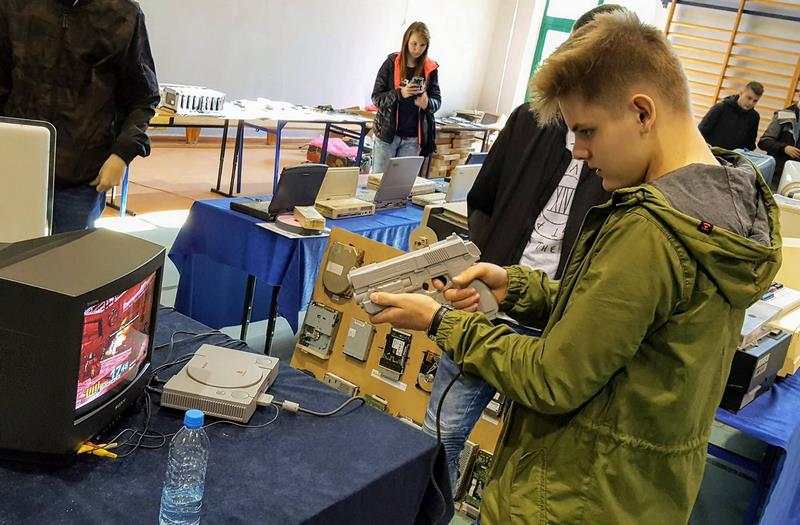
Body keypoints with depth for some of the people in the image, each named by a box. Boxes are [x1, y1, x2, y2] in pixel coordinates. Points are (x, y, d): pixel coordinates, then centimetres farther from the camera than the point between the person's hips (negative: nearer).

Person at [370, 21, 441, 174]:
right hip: (387, 133, -1)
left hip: (413, 138, 2)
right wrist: (399, 93, -23)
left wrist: (427, 103, -19)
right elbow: (376, 97, -5)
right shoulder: (391, 64, -4)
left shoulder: (430, 69, 1)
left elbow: (437, 101, 4)